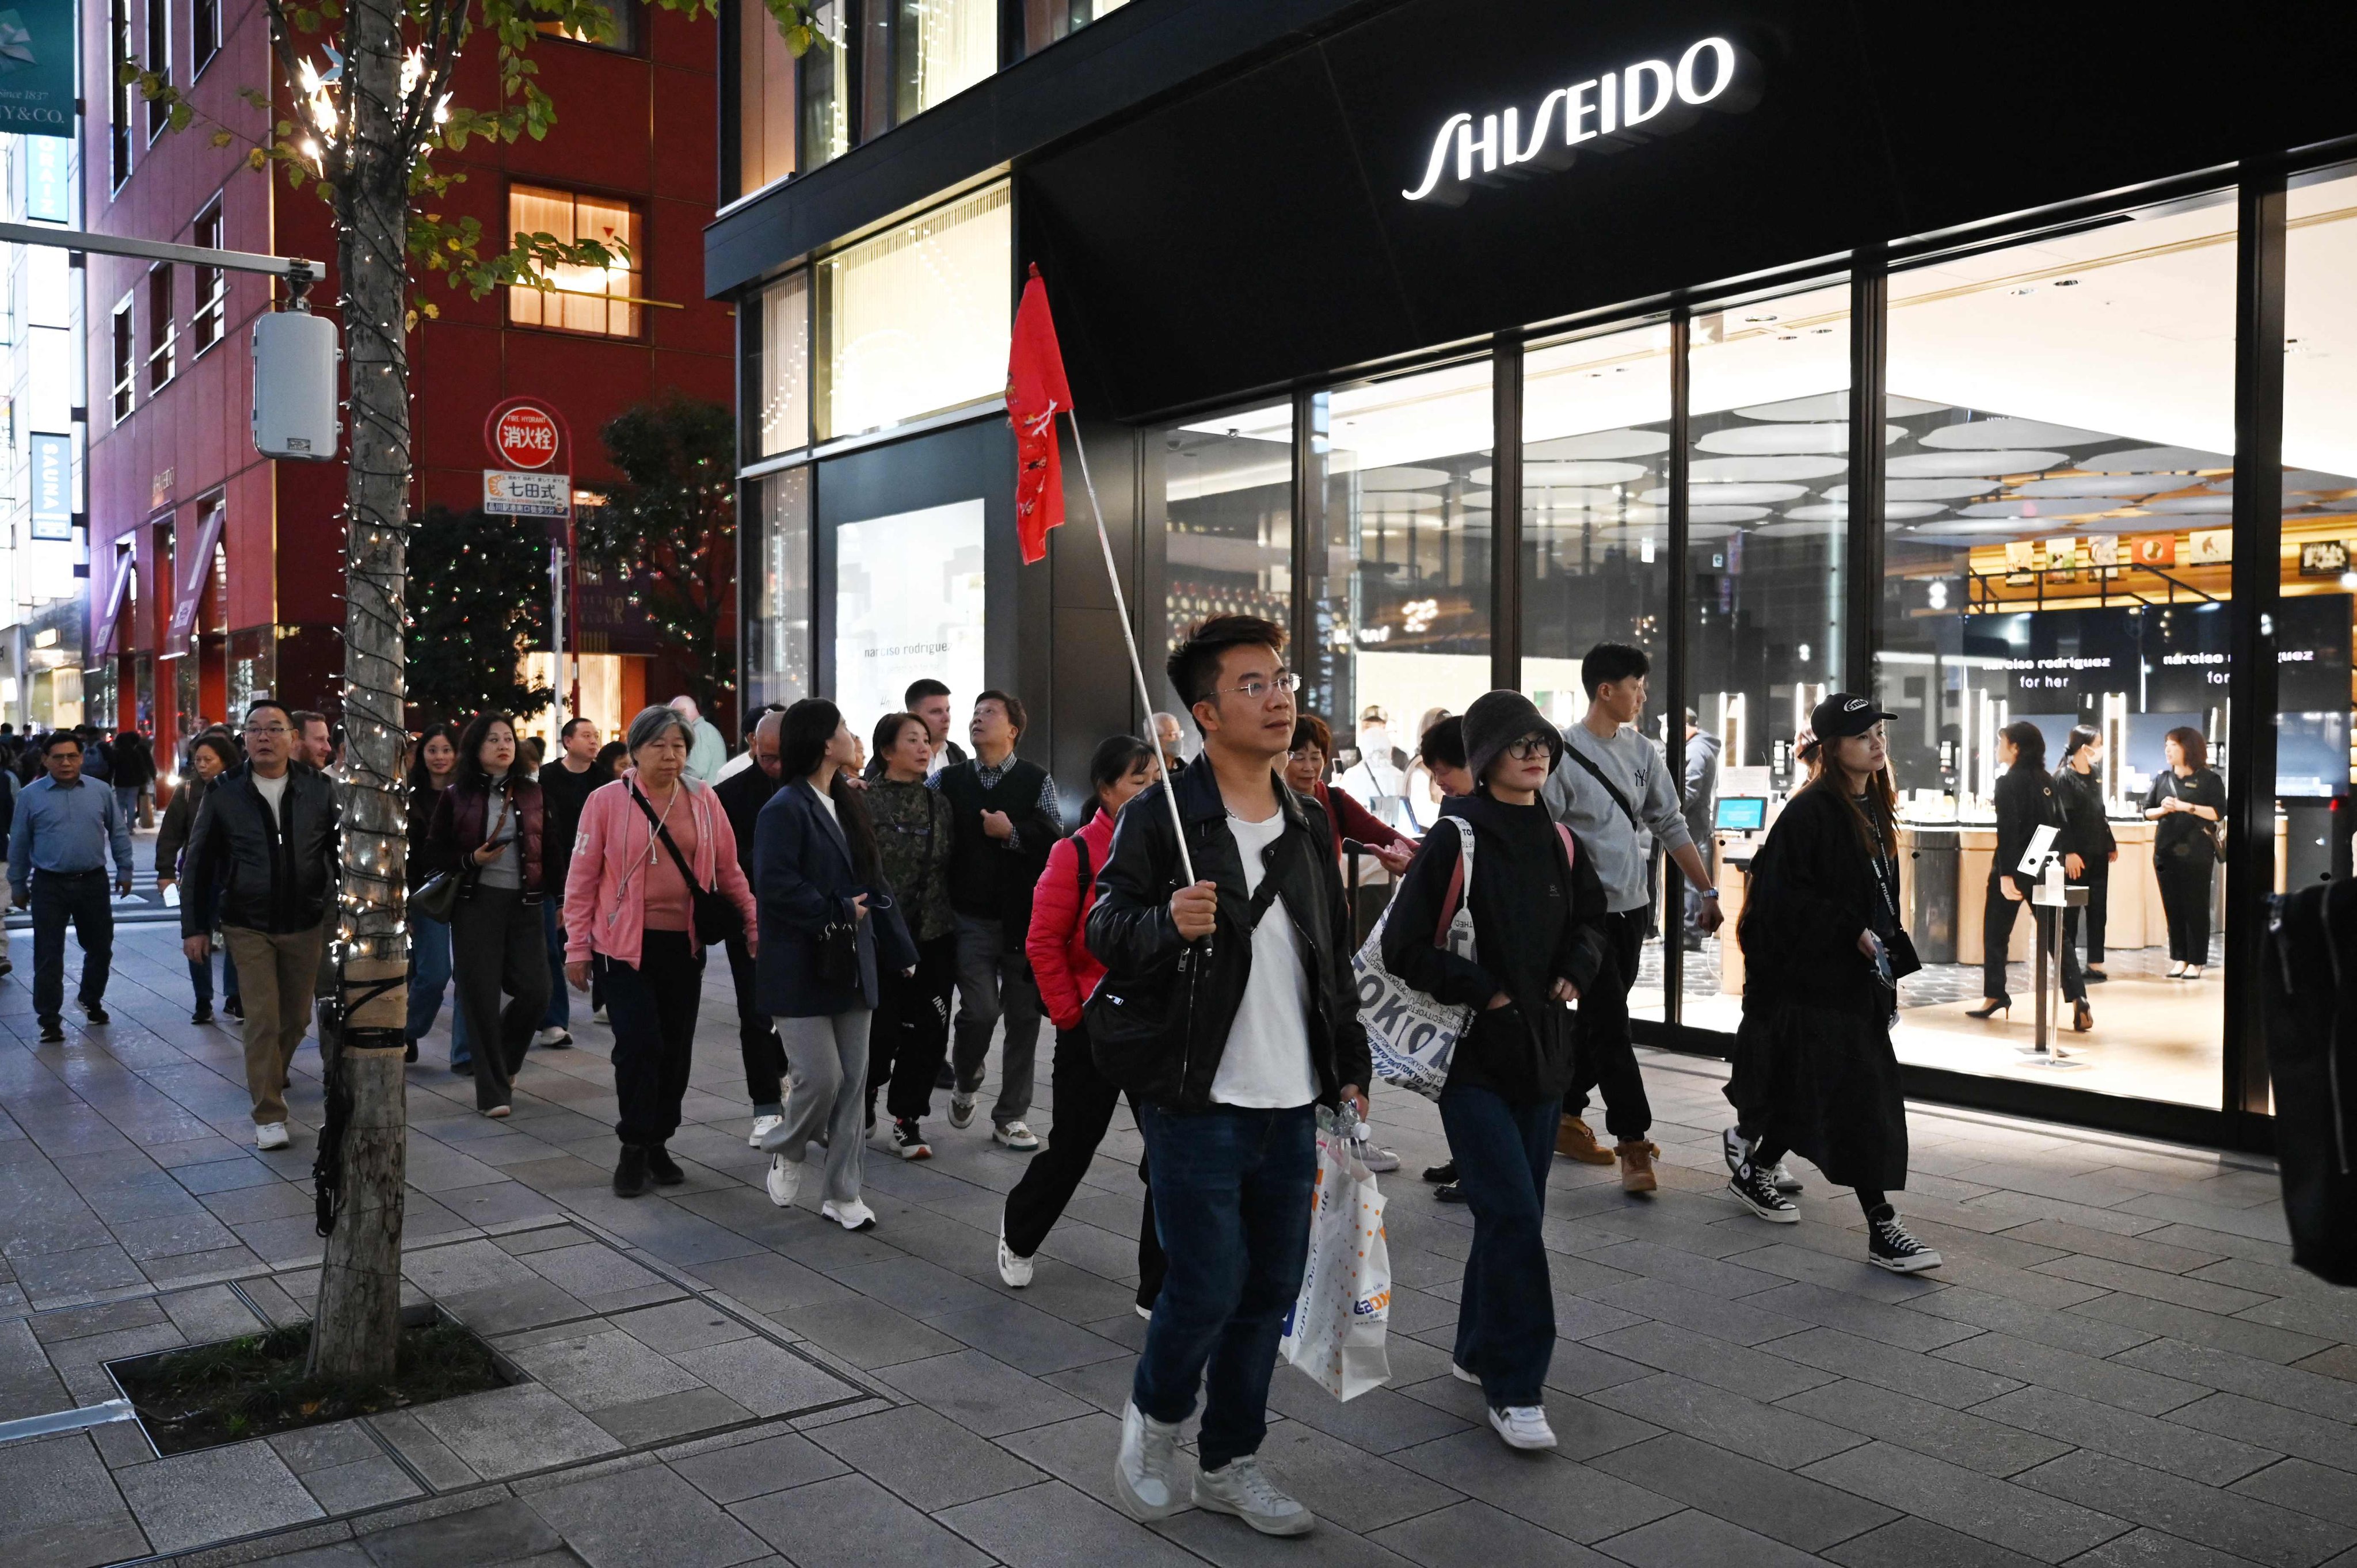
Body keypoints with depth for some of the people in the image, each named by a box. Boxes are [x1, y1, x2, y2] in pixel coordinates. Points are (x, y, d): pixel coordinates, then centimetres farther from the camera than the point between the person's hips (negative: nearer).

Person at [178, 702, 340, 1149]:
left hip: (307, 925, 2)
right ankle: (269, 1116, 2)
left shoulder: (318, 788, -1)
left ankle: (271, 1076, 41)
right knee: (262, 1020, -5)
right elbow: (198, 861, 3)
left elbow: (341, 848, 6)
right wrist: (194, 926, 2)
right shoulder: (224, 792, -3)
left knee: (297, 1017, 13)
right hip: (249, 927, -2)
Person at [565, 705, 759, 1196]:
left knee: (676, 1047, 9)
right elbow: (583, 879, -1)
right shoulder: (607, 801, -4)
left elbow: (728, 870, 10)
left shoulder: (704, 801, 3)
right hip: (626, 945, -3)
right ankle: (634, 1150, 7)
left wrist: (753, 920, 2)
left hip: (684, 945, 3)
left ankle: (658, 1144, 24)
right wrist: (577, 948, -3)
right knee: (640, 1043, -10)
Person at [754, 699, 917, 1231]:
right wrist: (839, 912, -16)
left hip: (852, 966, 8)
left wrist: (896, 948, 10)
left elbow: (873, 882, 15)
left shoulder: (848, 803, 13)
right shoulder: (785, 809, -13)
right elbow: (776, 886, -22)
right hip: (801, 969, -7)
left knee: (853, 1080, 8)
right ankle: (787, 1150, 24)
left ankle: (842, 1193, 17)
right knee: (821, 1077, -6)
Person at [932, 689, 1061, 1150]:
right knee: (980, 1011, -9)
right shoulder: (949, 780, 7)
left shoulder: (1036, 781, 2)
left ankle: (1010, 1116, 16)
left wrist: (1012, 832, -14)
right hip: (972, 918, 0)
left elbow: (1056, 839, -7)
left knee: (1023, 1017, 4)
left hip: (1025, 918, 0)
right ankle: (965, 1084, 22)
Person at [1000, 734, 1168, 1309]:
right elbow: (1044, 943, -8)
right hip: (1095, 1031, -4)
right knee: (1073, 1148, 10)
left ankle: (1161, 1290, 11)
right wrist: (1070, 1016, -8)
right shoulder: (1076, 854, -10)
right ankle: (1019, 1234, 41)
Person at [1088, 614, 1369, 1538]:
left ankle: (1229, 1462, 29)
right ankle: (1153, 1418, 24)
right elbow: (1105, 931, -8)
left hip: (1292, 1103, 6)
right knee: (1207, 1283, -6)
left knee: (1272, 1288, 11)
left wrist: (1349, 1072, 15)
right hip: (1197, 1100, -6)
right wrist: (1165, 923, -29)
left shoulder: (1309, 823, 12)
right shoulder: (1160, 817, -8)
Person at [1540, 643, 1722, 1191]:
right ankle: (1633, 1143, -1)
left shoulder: (1642, 751, 8)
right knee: (1610, 1023, -6)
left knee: (1600, 1019, 14)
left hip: (1632, 907, 7)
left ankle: (1566, 1118, 28)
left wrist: (1707, 891, 11)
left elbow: (1671, 826, 13)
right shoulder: (1562, 755, -12)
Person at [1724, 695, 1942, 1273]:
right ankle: (1882, 1229, -2)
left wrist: (1891, 961, 17)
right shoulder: (1809, 813, -16)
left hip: (1860, 981, 9)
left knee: (1807, 1096, 16)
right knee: (1854, 1101, -7)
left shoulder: (1874, 812, 12)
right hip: (1814, 982, -9)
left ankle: (1755, 1172, 35)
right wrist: (1851, 932, -21)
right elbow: (1785, 896, -20)